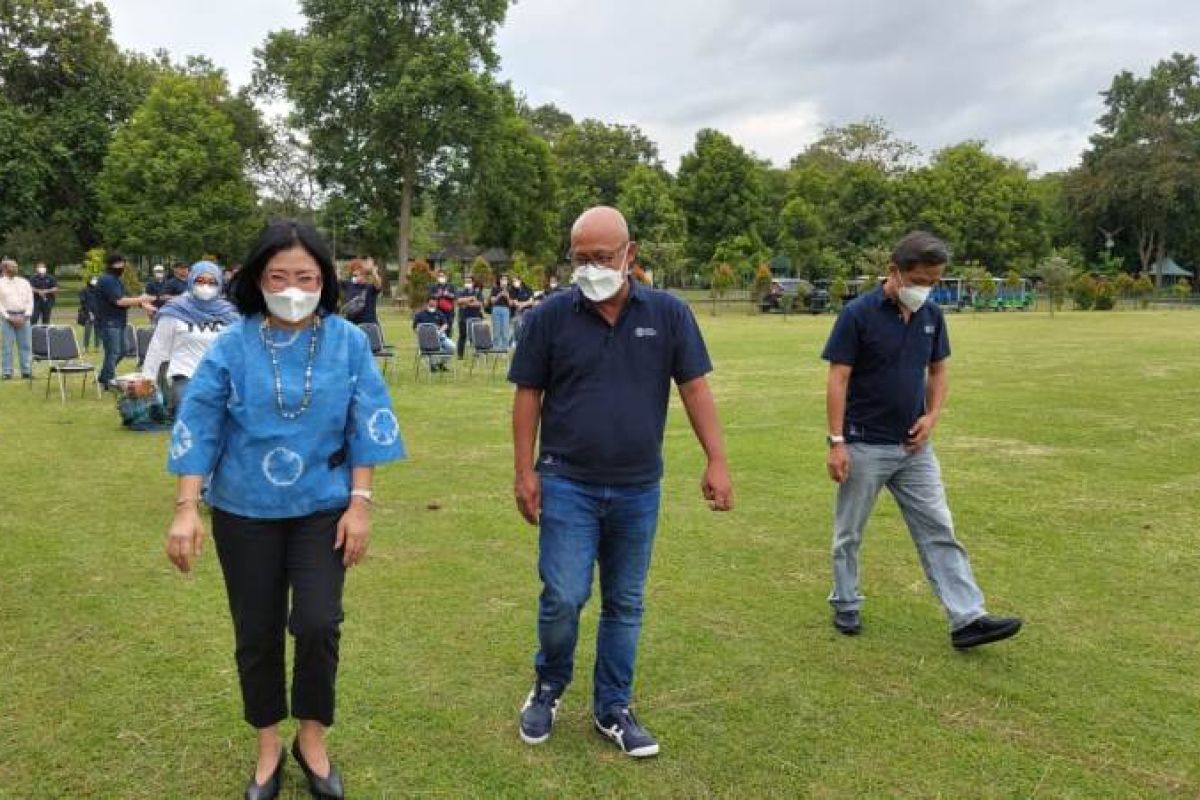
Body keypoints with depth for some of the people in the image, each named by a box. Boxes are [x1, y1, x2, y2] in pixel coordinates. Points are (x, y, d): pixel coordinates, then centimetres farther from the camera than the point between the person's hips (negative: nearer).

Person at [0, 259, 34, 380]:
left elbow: (30, 300, 9)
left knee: (26, 345, 2)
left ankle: (27, 371, 6)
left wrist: (25, 316, -3)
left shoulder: (24, 282, 11)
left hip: (23, 317, 3)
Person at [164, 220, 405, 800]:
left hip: (322, 509, 0)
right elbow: (197, 425, -4)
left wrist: (359, 503, -7)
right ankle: (268, 747, 32)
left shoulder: (348, 342, -6)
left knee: (318, 624, -8)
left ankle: (312, 739, 19)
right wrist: (187, 507, -11)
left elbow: (367, 424, -4)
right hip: (245, 513, 1)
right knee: (257, 633, 10)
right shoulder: (233, 346, -6)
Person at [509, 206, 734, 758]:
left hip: (638, 488, 2)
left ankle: (612, 709, 28)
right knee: (563, 597, -3)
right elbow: (528, 394, 1)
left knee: (625, 604, 11)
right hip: (567, 485, -1)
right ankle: (548, 686, 26)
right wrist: (524, 471, -3)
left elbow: (694, 388, 0)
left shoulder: (668, 313, -1)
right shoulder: (551, 315, -3)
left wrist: (716, 461, -6)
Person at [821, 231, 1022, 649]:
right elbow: (838, 379, -14)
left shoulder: (932, 316, 4)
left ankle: (968, 618, 7)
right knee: (849, 532, 9)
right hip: (864, 446, -5)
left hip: (914, 446, 5)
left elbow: (938, 370, 14)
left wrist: (932, 416, -3)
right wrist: (836, 441, -18)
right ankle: (845, 605, 27)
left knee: (939, 531, 3)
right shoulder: (857, 313, -13)